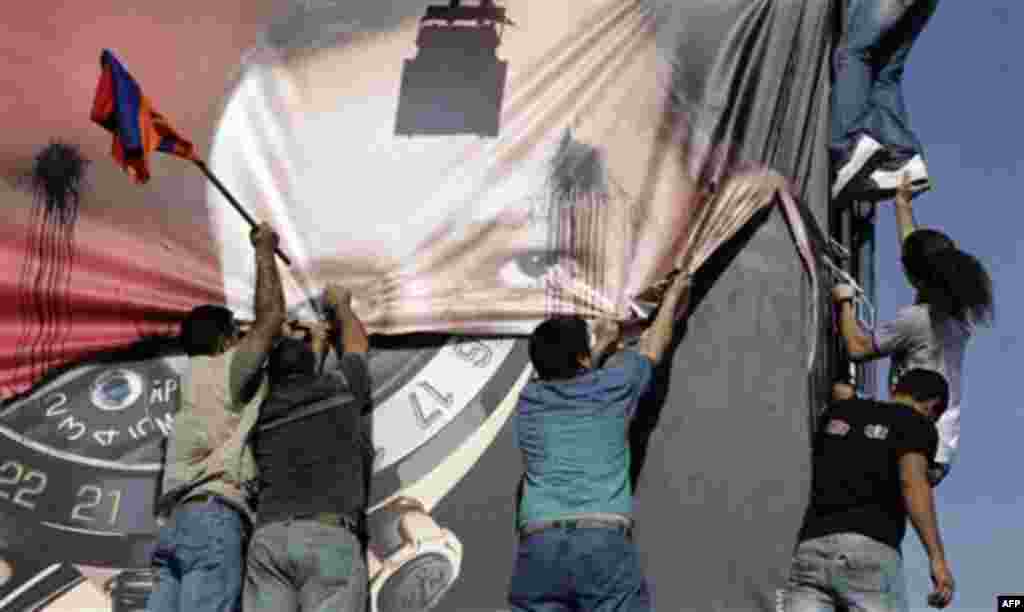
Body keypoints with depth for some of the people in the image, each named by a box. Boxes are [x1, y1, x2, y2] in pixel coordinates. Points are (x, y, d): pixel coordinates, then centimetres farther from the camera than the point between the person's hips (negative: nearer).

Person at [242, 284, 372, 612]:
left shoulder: (263, 414, 25)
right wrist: (340, 304, 59)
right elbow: (357, 345, 41)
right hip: (330, 539, -3)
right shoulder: (340, 387, 18)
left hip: (269, 540, 4)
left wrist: (318, 337, 63)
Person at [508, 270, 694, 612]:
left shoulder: (529, 400, 20)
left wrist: (601, 346, 61)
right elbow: (652, 349, 35)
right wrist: (673, 296, 52)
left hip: (539, 546, 2)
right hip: (606, 544, -2)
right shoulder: (611, 386, 14)